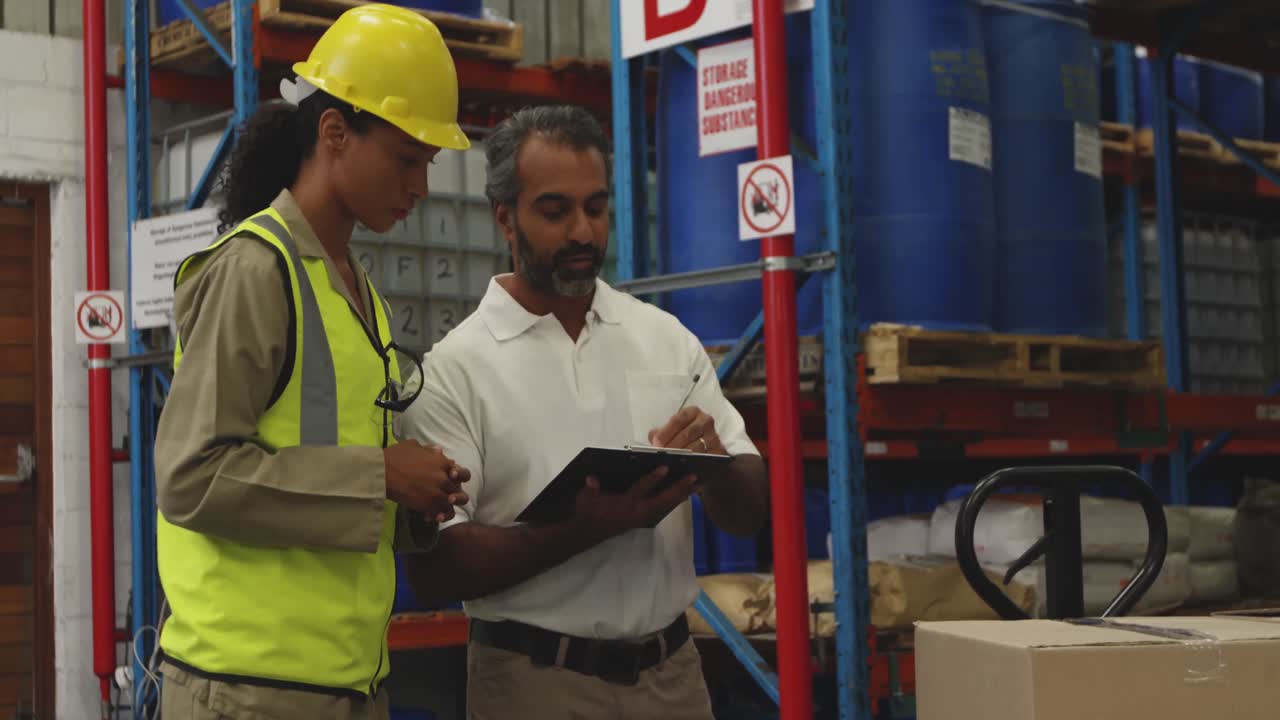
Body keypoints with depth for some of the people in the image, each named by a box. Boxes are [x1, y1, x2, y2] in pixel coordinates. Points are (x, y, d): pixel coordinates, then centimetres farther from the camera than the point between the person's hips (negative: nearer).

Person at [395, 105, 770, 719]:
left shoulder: (667, 339, 6)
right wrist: (585, 527, -25)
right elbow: (433, 567, -13)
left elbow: (748, 514, 8)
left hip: (672, 670, 4)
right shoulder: (454, 369, -7)